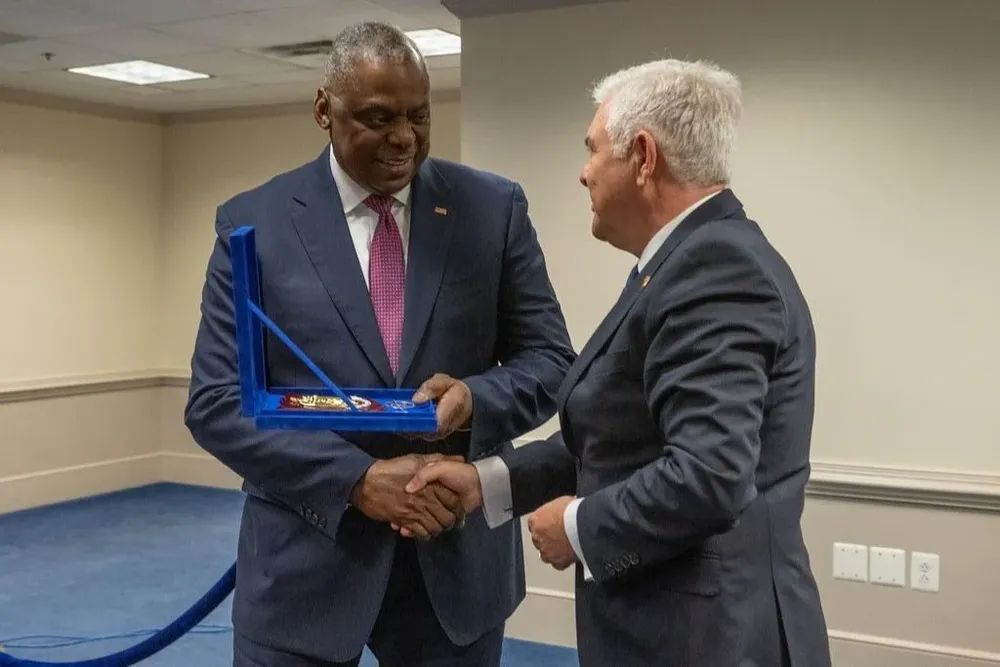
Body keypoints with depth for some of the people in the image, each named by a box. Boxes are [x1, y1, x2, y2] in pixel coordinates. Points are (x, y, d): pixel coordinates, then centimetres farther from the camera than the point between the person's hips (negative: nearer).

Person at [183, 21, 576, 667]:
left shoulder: (494, 207, 0)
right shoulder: (254, 222, -3)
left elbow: (551, 359, 2)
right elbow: (215, 401, -6)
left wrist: (475, 398, -19)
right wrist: (357, 478, -17)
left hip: (458, 553, 1)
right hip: (307, 559, -1)